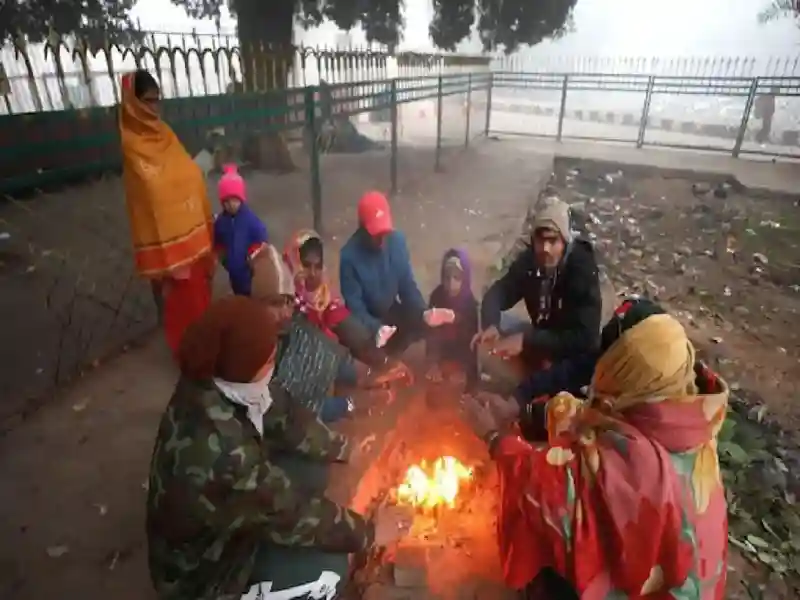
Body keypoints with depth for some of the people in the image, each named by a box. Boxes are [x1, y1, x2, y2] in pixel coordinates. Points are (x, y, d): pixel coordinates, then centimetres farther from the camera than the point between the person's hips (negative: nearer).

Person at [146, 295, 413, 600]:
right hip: (198, 568, -7)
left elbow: (283, 415, -2)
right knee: (328, 568, -12)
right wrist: (368, 532, -16)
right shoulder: (218, 446, -41)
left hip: (222, 518, 7)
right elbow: (289, 511, -30)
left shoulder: (217, 383, -17)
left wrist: (345, 449, -1)